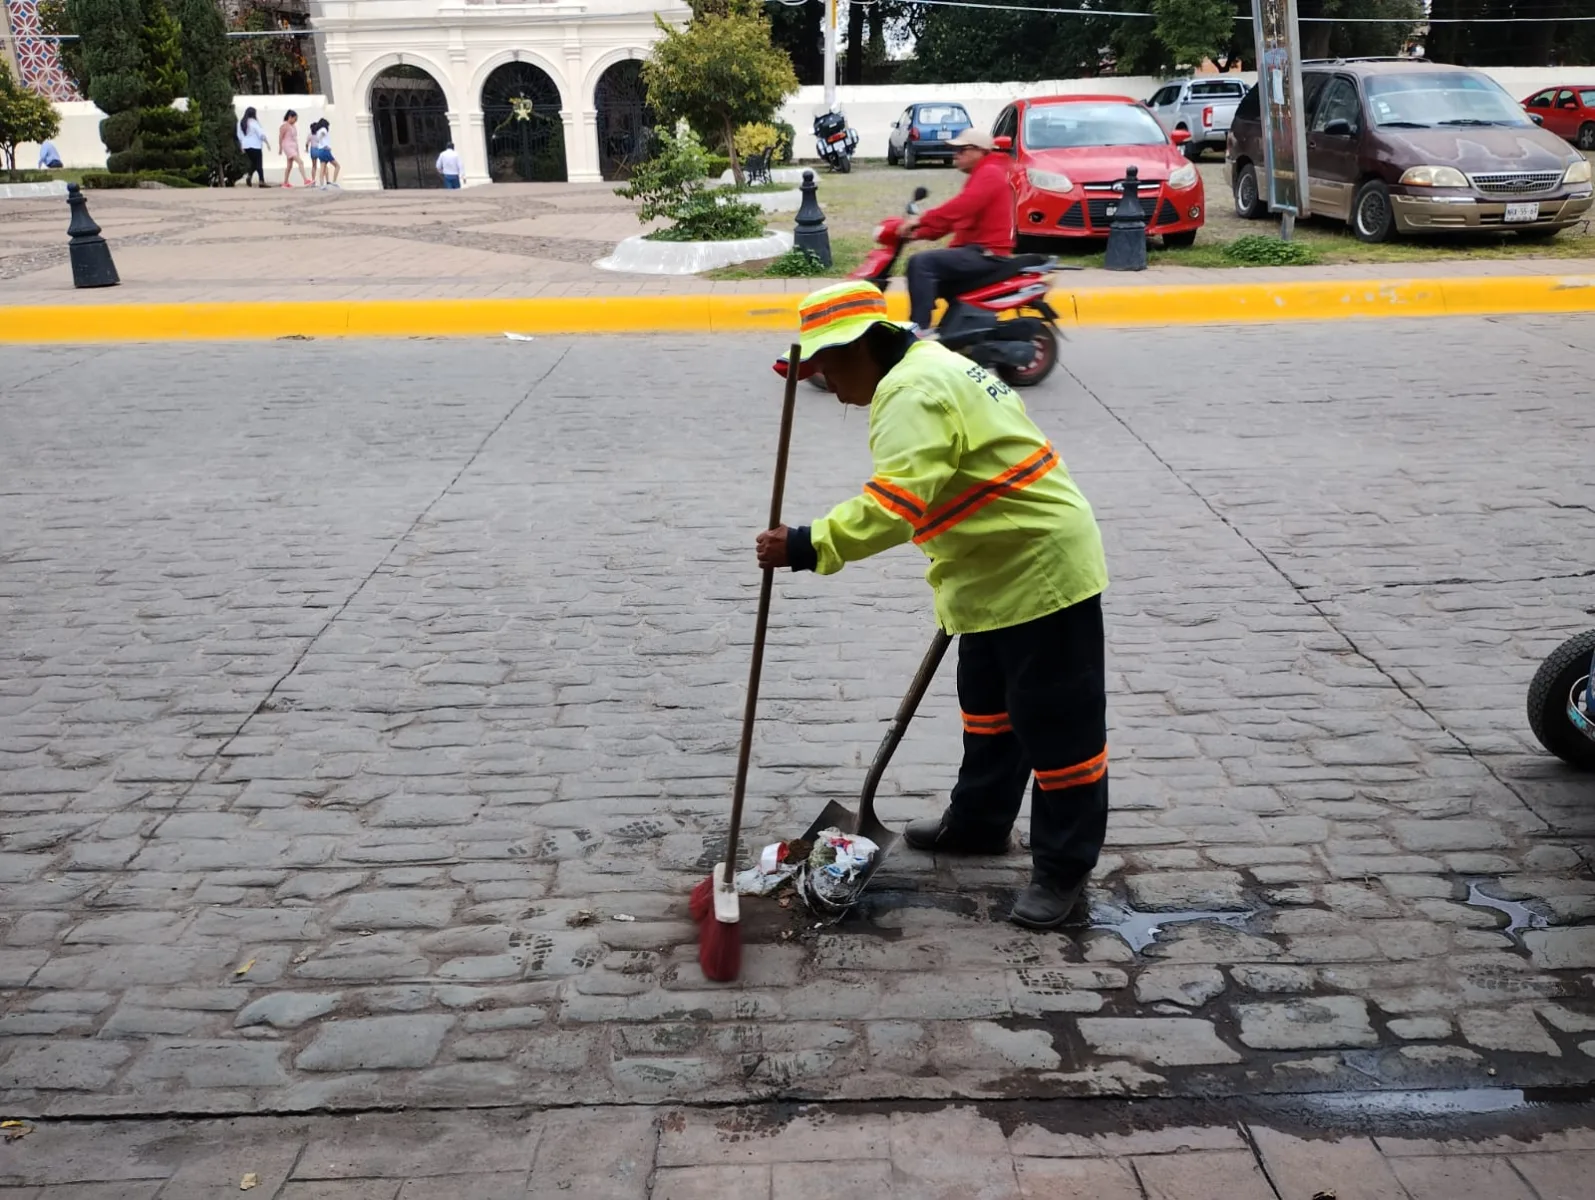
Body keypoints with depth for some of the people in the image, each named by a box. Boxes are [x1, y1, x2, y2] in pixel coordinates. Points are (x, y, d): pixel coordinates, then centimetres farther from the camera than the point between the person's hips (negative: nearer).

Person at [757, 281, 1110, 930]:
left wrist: (806, 547, -36)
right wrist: (958, 585, 24)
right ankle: (979, 821, 40)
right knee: (986, 703, 23)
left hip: (1042, 571, -11)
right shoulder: (931, 367, 13)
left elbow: (894, 504, -35)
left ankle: (1064, 867, 13)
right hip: (1000, 573, 11)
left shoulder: (913, 392, -21)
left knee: (1057, 724, 1)